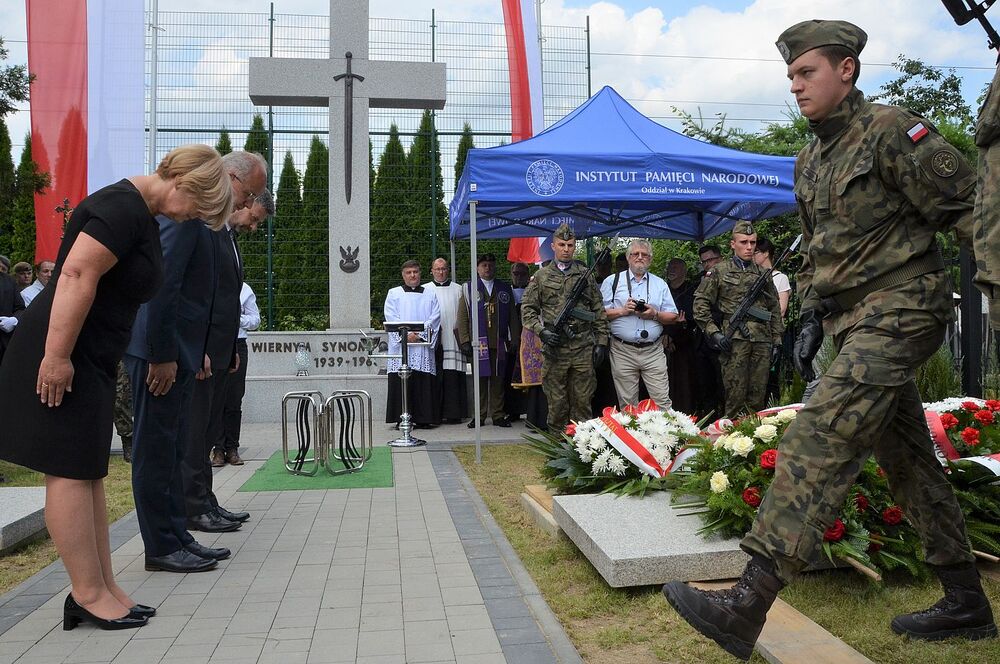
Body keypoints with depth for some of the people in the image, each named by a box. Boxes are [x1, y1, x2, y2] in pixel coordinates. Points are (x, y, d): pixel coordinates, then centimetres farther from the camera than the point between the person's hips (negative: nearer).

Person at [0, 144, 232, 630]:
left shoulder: (144, 216, 16)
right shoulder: (123, 207, -16)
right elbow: (77, 274, -25)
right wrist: (57, 355, -26)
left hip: (90, 359, 10)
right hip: (61, 354, -10)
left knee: (86, 472, 10)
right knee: (70, 472, -4)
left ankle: (102, 589, 17)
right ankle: (89, 593, 5)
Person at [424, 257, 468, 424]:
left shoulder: (457, 289, 13)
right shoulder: (425, 289, 11)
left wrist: (461, 333, -3)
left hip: (451, 339, 0)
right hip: (432, 339, 0)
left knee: (452, 376, -4)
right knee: (434, 377, -3)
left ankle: (453, 413, 0)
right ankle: (434, 413, 2)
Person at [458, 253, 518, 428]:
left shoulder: (505, 289, 15)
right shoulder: (469, 289, 9)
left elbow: (512, 317, 14)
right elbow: (462, 317, 4)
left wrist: (515, 339, 6)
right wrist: (465, 341, -4)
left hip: (500, 343, 2)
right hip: (478, 342, -2)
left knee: (498, 380, 4)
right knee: (480, 380, 0)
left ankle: (498, 415, 11)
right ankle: (479, 416, 8)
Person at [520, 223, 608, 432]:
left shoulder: (585, 275, 10)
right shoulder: (541, 276, 6)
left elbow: (599, 311, 10)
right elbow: (527, 309, 5)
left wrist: (601, 342, 4)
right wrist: (541, 331, -10)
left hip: (583, 347, 1)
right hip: (554, 347, -1)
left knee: (582, 399, 5)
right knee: (556, 401, 5)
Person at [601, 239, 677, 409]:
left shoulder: (660, 284, 13)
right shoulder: (612, 281, 7)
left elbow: (672, 316, 12)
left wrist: (655, 315, -7)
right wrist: (622, 311, -12)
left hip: (653, 351, 1)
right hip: (622, 351, -1)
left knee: (662, 401, -3)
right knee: (627, 405, 4)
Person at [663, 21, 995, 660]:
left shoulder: (892, 129, -8)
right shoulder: (810, 163, 17)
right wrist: (812, 314, 14)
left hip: (899, 310, -9)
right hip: (852, 320, 9)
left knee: (821, 440, -22)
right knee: (908, 458, 13)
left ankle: (746, 607, -26)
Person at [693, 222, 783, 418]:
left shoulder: (763, 274, 17)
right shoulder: (719, 272, 5)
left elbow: (774, 308, 19)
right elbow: (700, 304, 1)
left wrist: (777, 339, 12)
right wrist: (713, 332, -7)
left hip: (762, 340, 4)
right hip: (734, 340, -4)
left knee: (758, 395, 7)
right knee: (735, 394, -4)